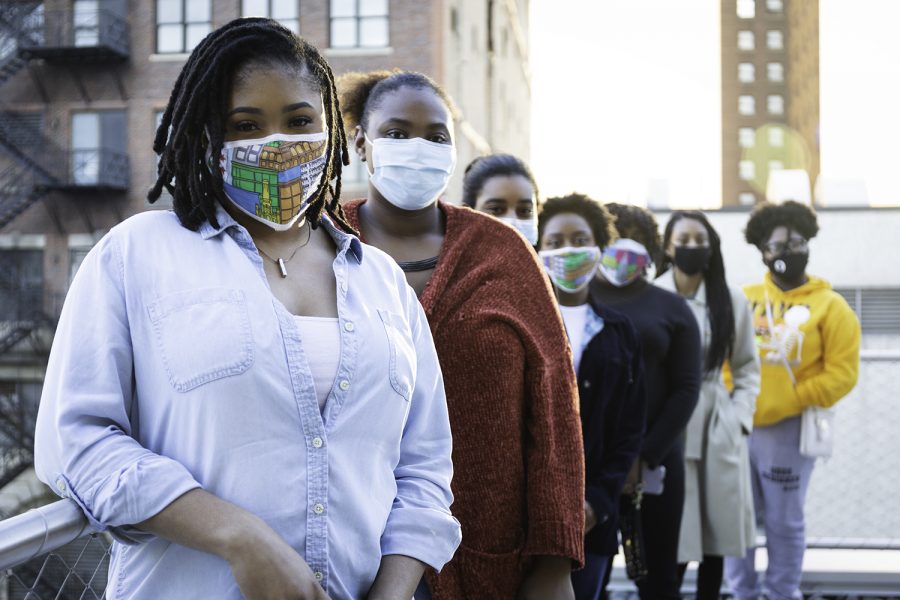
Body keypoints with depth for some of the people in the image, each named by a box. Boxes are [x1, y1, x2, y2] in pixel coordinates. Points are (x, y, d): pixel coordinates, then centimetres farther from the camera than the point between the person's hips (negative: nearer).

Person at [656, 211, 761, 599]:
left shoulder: (732, 300, 6)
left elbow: (747, 366, 12)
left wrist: (740, 415, 0)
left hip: (719, 430, 3)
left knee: (717, 536, 7)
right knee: (672, 541, -5)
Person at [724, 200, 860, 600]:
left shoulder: (829, 306, -2)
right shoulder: (744, 299, 8)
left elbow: (842, 374, -8)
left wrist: (787, 403, -14)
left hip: (789, 427, -3)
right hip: (738, 423, 3)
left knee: (783, 521, 6)